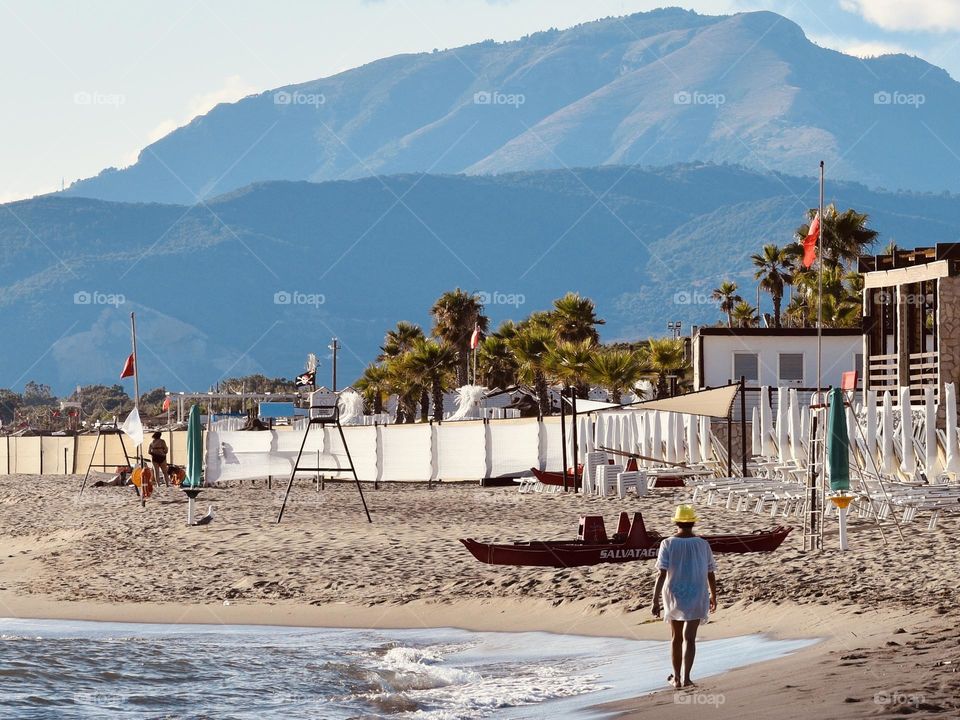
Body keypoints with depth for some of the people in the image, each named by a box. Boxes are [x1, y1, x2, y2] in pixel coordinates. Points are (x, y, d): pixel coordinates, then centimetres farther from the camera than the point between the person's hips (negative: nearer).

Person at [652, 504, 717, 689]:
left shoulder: (668, 544, -9)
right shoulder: (703, 545, -4)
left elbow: (662, 574, -15)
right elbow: (711, 574, 4)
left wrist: (656, 600, -14)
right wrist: (713, 596, 19)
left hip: (674, 596, 0)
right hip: (696, 597, 0)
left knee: (676, 638, 16)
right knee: (689, 638, -2)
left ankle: (677, 678, 25)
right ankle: (686, 678, -16)